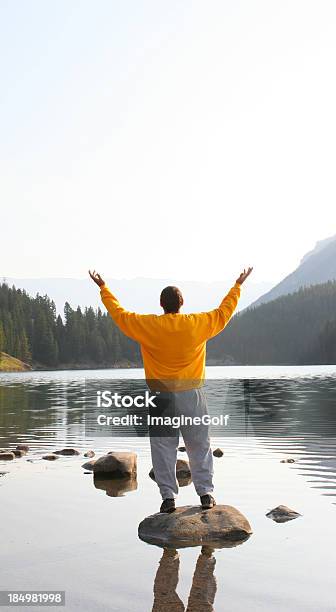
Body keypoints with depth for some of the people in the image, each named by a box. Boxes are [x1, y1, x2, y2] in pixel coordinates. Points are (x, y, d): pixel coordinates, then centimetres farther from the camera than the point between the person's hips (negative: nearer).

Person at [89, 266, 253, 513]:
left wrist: (103, 287, 19)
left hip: (161, 395, 0)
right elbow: (224, 312, 10)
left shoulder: (148, 325, -6)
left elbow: (119, 313, 7)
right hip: (192, 395, 1)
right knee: (200, 446, 10)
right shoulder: (198, 324, -5)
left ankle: (168, 497, 9)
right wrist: (238, 286, 23)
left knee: (163, 448, 8)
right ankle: (206, 493, 11)